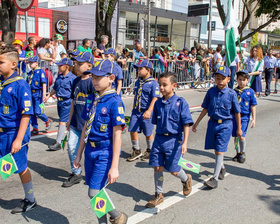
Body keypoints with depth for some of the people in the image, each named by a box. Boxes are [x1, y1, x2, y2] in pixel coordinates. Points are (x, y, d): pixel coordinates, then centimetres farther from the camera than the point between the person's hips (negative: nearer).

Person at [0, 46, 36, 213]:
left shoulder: (20, 85, -16)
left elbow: (26, 115, -18)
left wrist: (19, 139, -21)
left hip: (14, 134, -6)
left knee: (21, 168, 7)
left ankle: (30, 200, 27)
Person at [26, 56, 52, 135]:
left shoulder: (40, 71, -7)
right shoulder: (30, 73, 14)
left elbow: (44, 83, -13)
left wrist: (44, 93, -19)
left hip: (38, 93, -8)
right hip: (31, 93, 8)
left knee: (37, 112, -9)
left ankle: (48, 121, 18)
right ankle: (35, 128, 16)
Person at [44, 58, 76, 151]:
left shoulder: (72, 78, -13)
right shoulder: (59, 76, 11)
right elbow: (55, 88, 24)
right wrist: (48, 96, 23)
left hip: (67, 102, -8)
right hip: (59, 101, 8)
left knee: (62, 122, -9)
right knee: (63, 121, 18)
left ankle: (58, 143, -8)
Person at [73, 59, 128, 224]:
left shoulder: (115, 102, -15)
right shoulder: (91, 99, 7)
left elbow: (117, 135, -16)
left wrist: (114, 166, -18)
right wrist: (79, 155, 15)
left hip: (105, 153, -7)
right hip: (90, 151, 7)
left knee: (95, 193, -7)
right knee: (93, 193, 12)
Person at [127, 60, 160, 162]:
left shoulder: (153, 83, -11)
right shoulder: (138, 82, 11)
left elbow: (155, 99, -18)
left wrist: (149, 111, -29)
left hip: (146, 112, -6)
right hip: (136, 111, 6)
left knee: (148, 133, 6)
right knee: (133, 131, 2)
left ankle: (149, 151, 28)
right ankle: (136, 151, 19)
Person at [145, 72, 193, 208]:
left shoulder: (180, 102, -9)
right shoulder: (158, 103, 5)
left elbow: (186, 124, -11)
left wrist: (185, 143, -17)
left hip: (174, 140, -4)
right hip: (159, 139, 5)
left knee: (173, 170, 3)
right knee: (157, 167, 3)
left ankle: (186, 179, 37)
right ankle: (159, 195, 20)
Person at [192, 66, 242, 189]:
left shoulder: (231, 94, -8)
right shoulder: (211, 91, 1)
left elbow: (237, 112, 0)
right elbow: (205, 109, 9)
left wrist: (239, 128, 5)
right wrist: (196, 123, 10)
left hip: (225, 124, -4)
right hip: (212, 123, 4)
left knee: (220, 150, -7)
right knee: (216, 149, 15)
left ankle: (215, 178, -4)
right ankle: (222, 168, 41)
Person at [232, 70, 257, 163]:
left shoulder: (250, 91, -3)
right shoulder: (234, 91, 4)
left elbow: (253, 106, 0)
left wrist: (253, 119, -1)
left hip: (244, 116, -3)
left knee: (241, 136, -9)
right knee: (236, 136, 9)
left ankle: (242, 153, 13)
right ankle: (238, 153, 26)